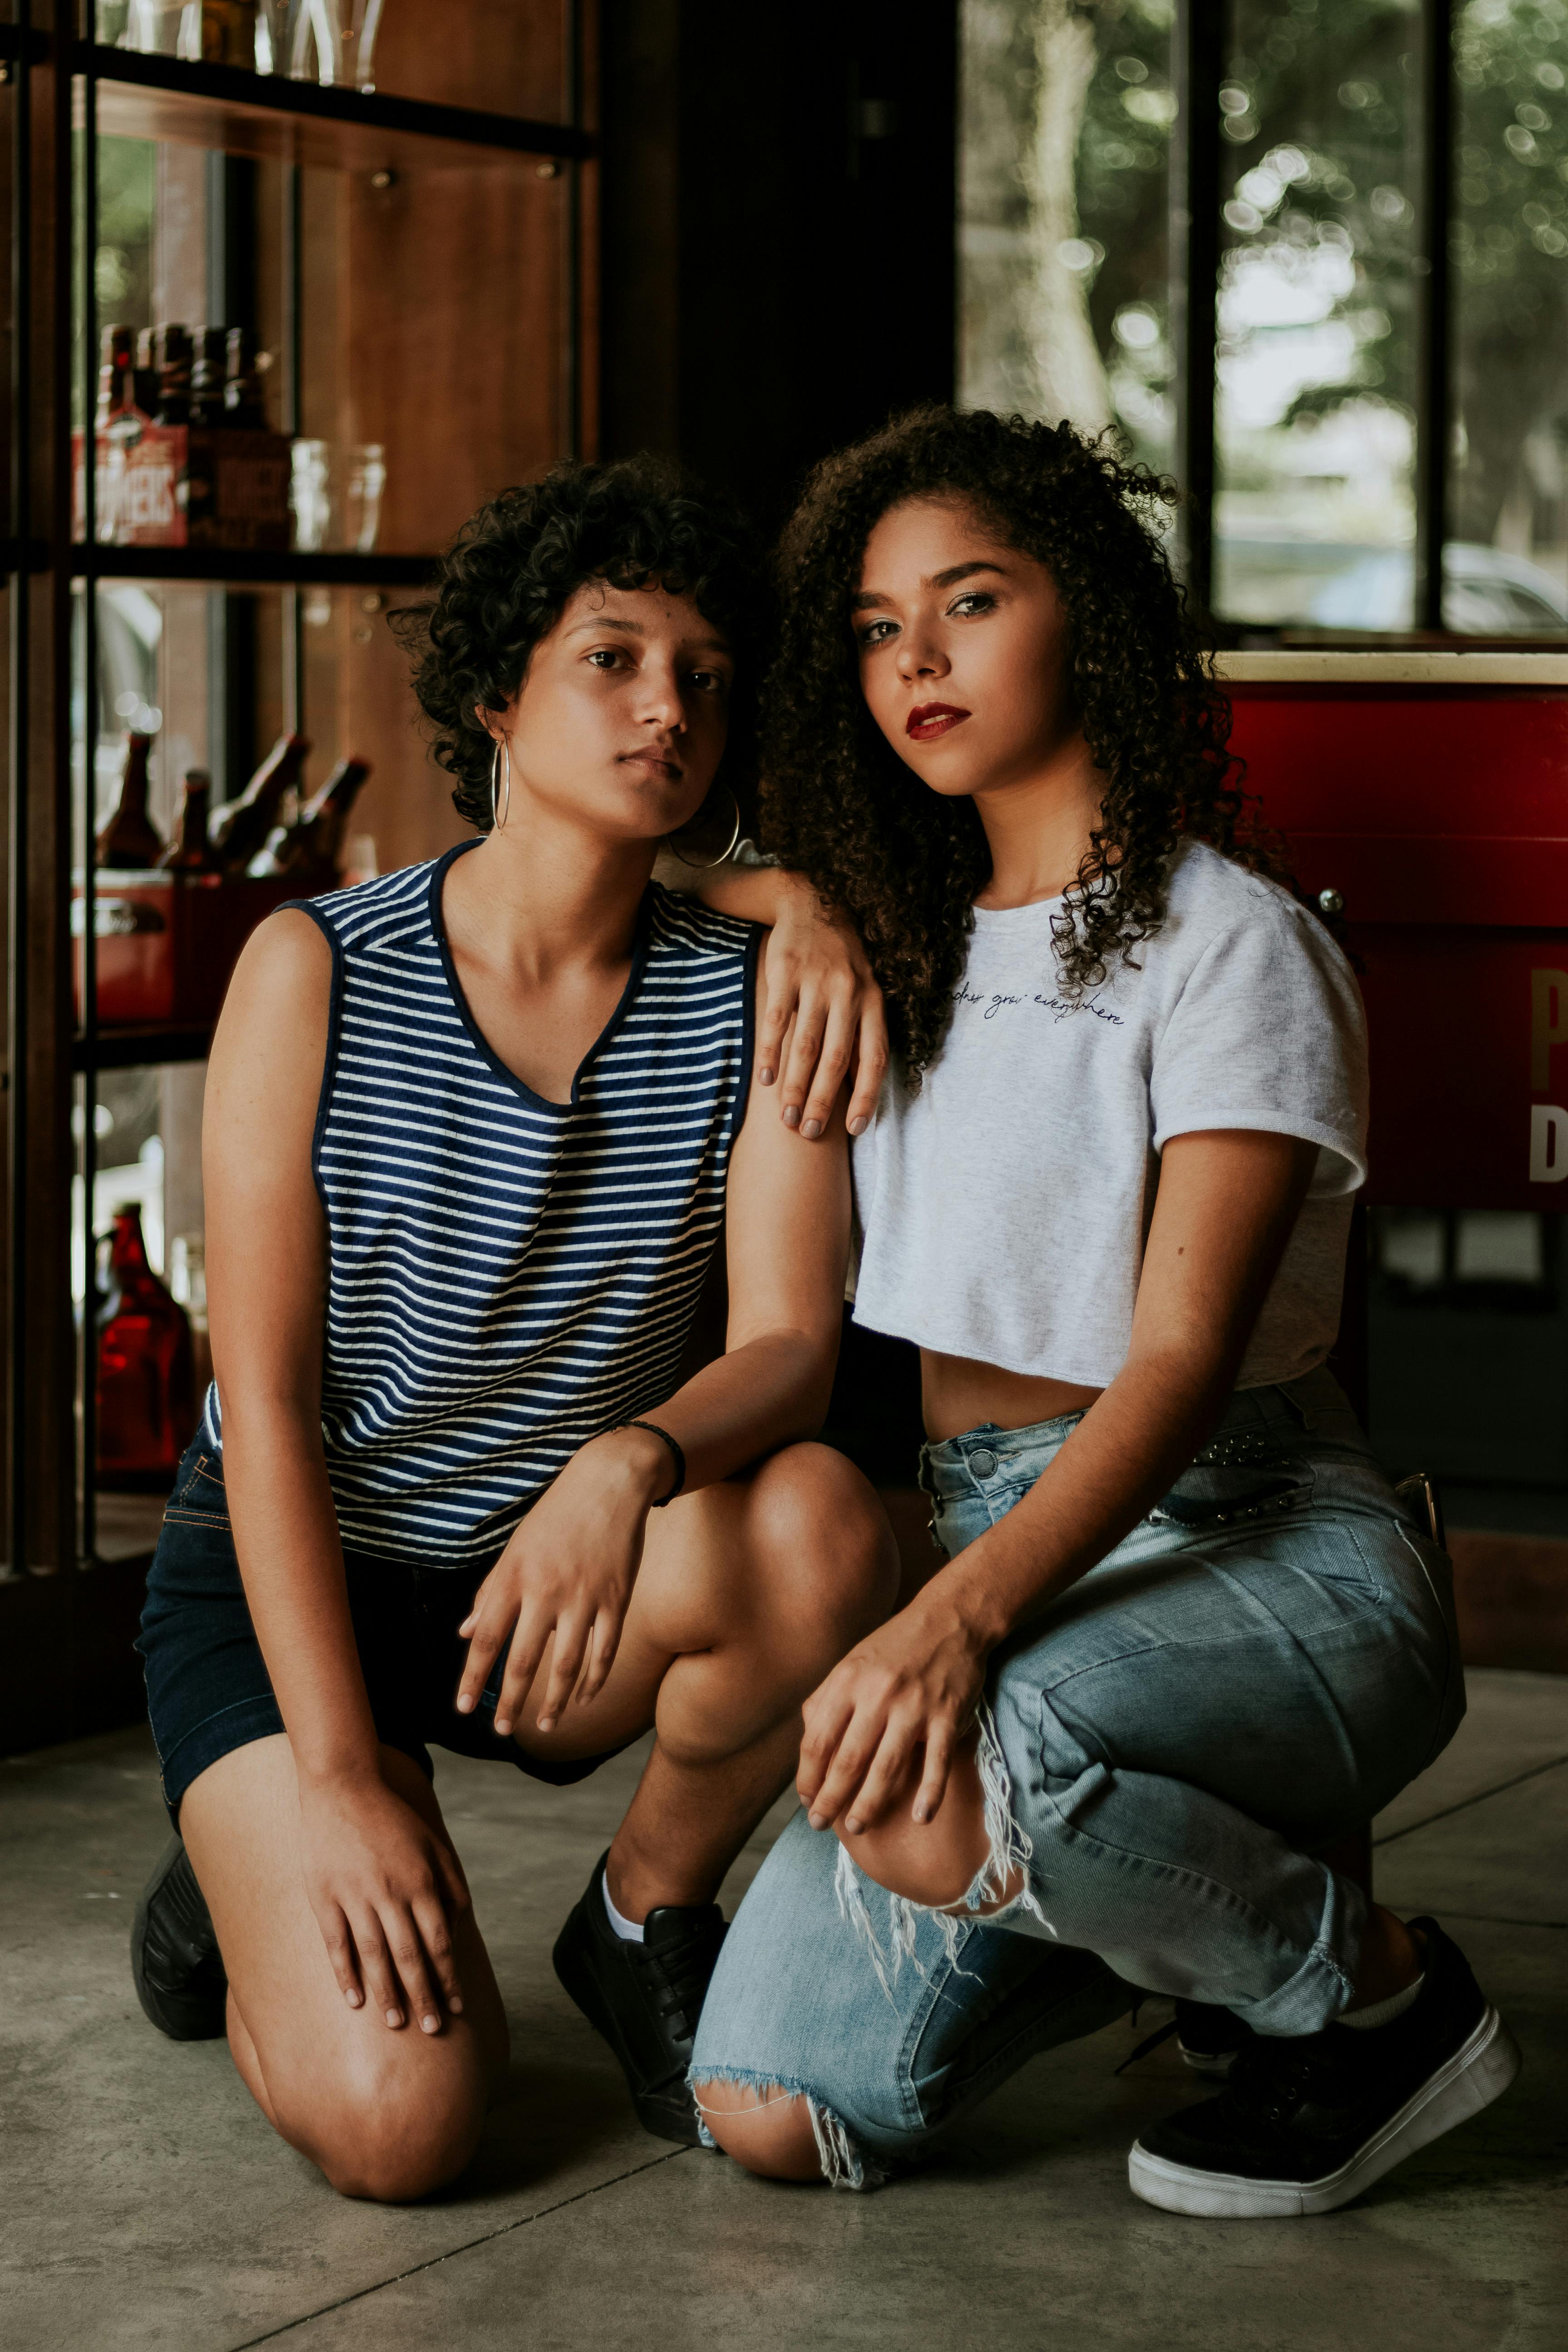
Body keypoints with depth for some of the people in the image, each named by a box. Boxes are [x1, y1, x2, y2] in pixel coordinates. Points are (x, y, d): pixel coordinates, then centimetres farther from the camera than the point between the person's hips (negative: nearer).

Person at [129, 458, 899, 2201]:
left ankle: (643, 1923, -3)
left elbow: (790, 1343, -15)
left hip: (566, 1577, 3)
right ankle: (248, 1904, 13)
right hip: (289, 1579, -3)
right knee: (399, 2124, -24)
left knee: (820, 1527, -32)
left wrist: (631, 1466, -39)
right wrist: (338, 1780, -21)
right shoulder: (319, 969, -14)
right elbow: (265, 1396, -15)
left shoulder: (749, 991, -6)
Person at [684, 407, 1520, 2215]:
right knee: (777, 2117, -11)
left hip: (1254, 1548, -7)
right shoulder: (903, 942, 12)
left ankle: (1378, 1994, -10)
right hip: (977, 1545, 7)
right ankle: (1202, 1894, 16)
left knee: (928, 1792, -38)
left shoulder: (1226, 941, -9)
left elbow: (1182, 1362, -19)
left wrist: (963, 1614, -36)